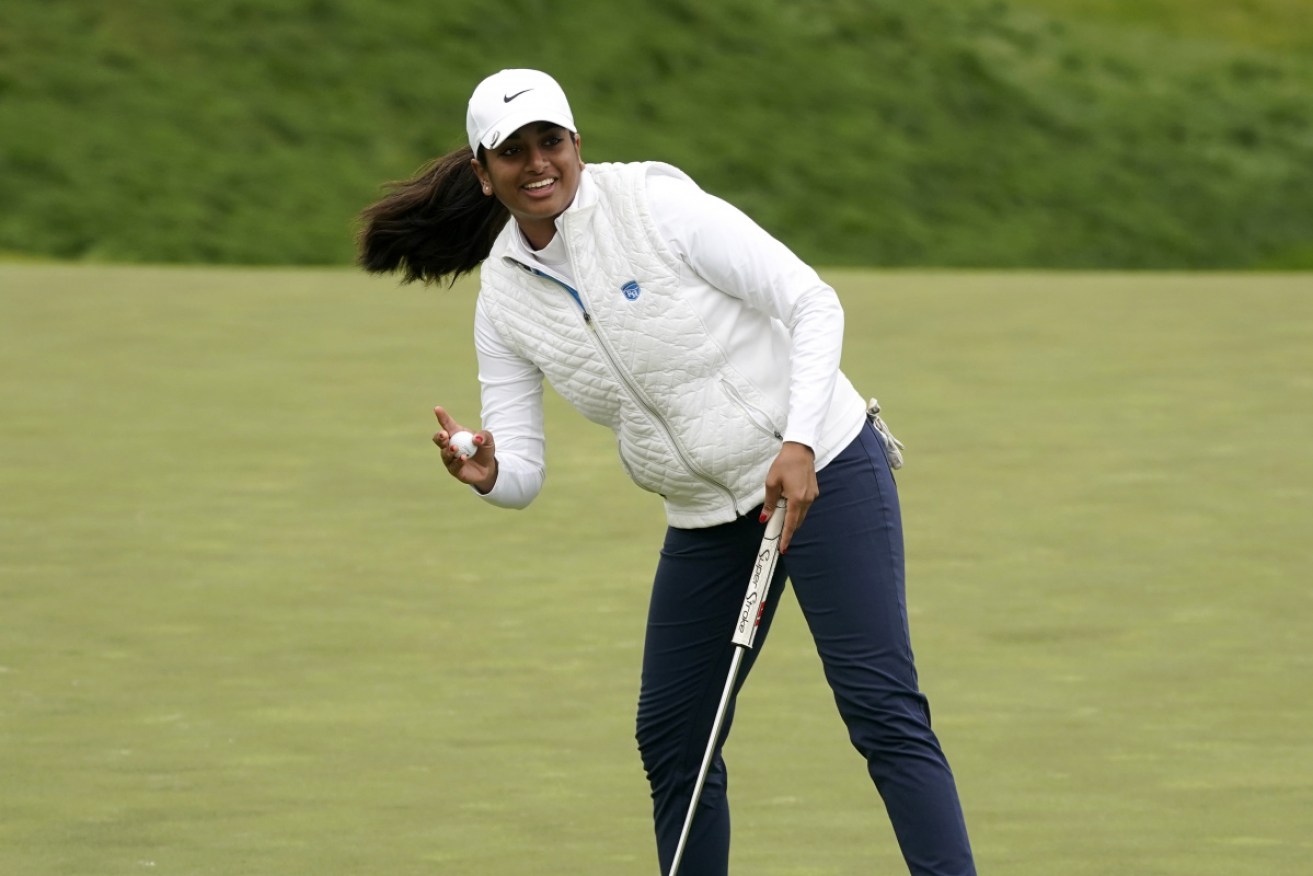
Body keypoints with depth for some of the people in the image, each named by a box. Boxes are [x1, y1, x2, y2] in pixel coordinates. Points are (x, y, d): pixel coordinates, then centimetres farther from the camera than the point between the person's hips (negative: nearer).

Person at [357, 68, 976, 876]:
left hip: (819, 467, -6)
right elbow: (523, 474, -2)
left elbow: (813, 303, -15)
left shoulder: (656, 203, -17)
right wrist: (487, 475, -26)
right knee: (670, 737, 7)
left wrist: (798, 445, -25)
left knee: (883, 710, -15)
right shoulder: (504, 299, -1)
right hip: (707, 519, 6)